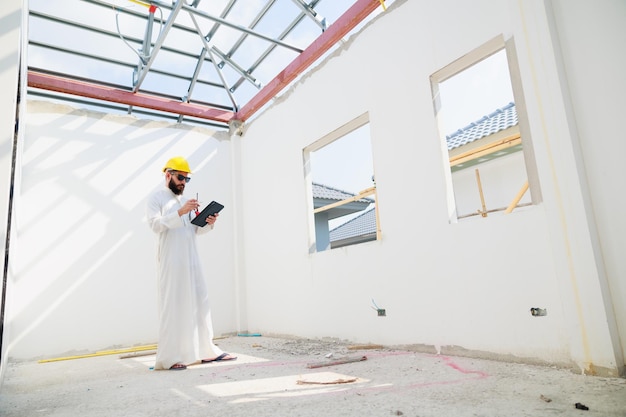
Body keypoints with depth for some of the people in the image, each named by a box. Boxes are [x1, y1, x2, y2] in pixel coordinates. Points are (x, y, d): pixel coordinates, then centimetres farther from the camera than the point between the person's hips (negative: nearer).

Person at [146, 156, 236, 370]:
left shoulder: (187, 201, 23)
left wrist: (209, 223, -5)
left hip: (191, 259, 7)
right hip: (170, 261, -6)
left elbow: (196, 230, 16)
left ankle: (206, 350, 12)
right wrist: (180, 212, -22)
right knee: (172, 306, -6)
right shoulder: (156, 198, 5)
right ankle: (169, 357, -1)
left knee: (200, 302, 5)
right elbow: (155, 224, -12)